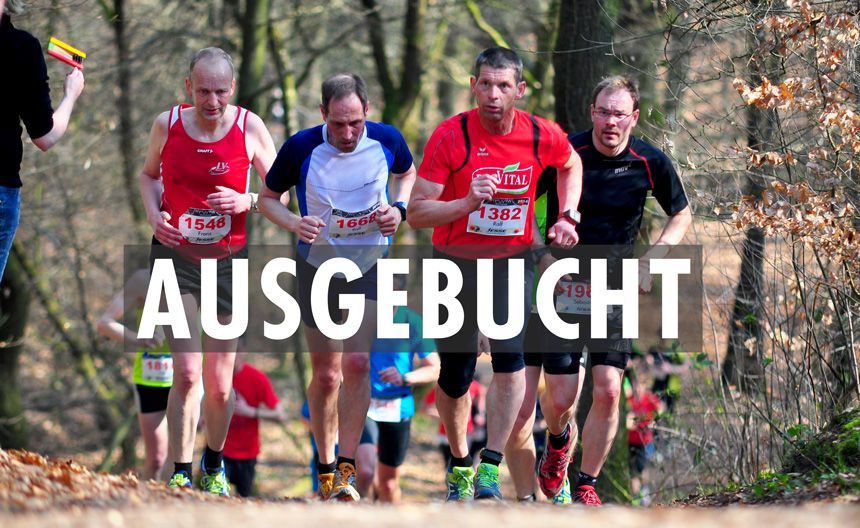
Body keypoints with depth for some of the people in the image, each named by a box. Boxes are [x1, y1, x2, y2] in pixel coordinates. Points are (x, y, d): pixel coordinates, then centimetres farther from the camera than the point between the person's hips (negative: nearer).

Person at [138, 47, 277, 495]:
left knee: (219, 385, 5)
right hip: (175, 256, 0)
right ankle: (180, 474, -7)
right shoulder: (167, 125, -2)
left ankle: (214, 463, 32)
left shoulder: (249, 127, -5)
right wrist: (154, 214, -2)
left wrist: (246, 202, -18)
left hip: (229, 260, 0)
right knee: (187, 372, -16)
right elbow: (149, 174, 17)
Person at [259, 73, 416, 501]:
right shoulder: (301, 148, -17)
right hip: (318, 265, 0)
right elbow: (267, 198, -2)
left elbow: (408, 174, 11)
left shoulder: (387, 140, -13)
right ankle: (325, 470, 21)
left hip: (372, 264, 0)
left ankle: (346, 471, -12)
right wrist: (294, 224, -22)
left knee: (357, 363, -16)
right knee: (325, 375, 5)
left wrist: (398, 208, -9)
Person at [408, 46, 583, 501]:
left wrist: (567, 216, 5)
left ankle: (490, 466, -16)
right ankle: (459, 463, 30)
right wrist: (469, 202, -32)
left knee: (510, 360, -21)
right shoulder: (450, 136, -16)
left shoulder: (542, 136, -8)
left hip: (512, 262, 1)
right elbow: (416, 214, -17)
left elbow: (571, 165, 18)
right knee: (455, 378, 7)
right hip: (455, 263, -1)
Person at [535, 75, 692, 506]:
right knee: (561, 400, -3)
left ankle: (586, 485, 9)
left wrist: (651, 258, -3)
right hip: (562, 286, -1)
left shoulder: (651, 162, -5)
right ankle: (560, 440, 34)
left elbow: (681, 214, 10)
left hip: (614, 289, 1)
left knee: (608, 391, -10)